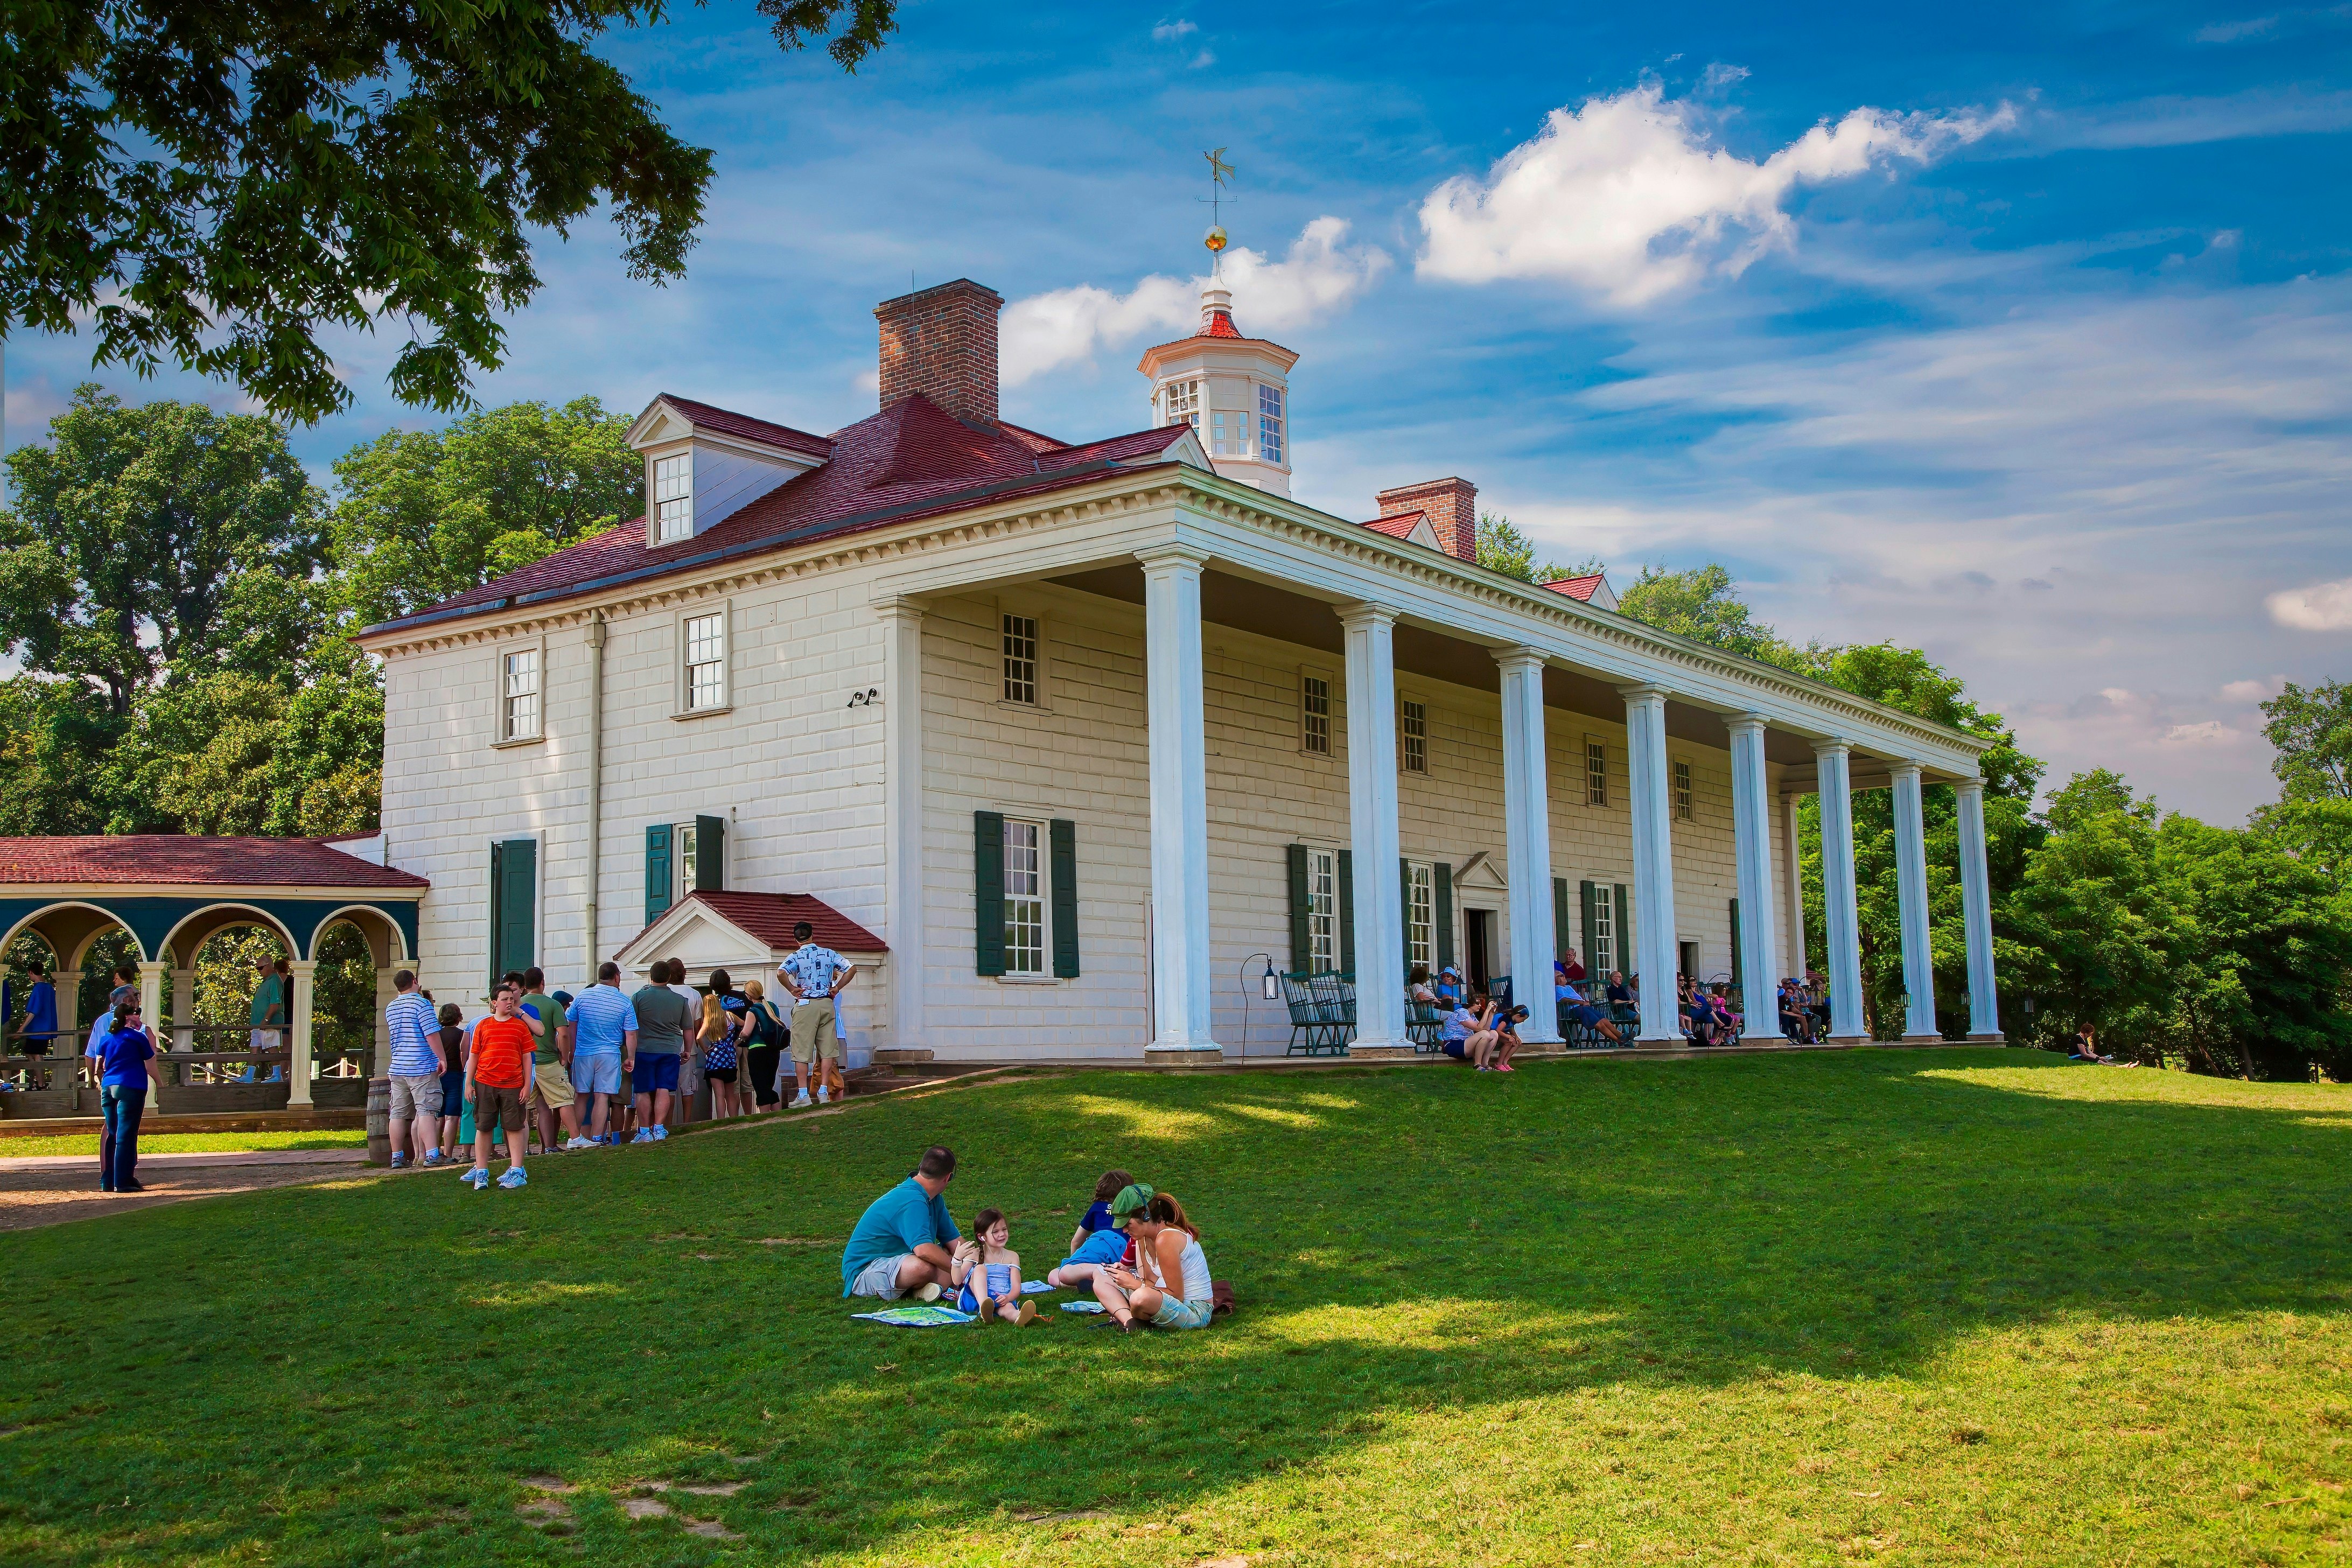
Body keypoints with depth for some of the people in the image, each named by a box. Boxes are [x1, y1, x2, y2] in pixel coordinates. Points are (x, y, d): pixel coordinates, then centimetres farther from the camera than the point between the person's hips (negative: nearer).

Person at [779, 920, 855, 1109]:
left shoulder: (795, 957, -3)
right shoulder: (829, 954, 7)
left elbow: (781, 973, -22)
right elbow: (852, 968, 4)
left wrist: (792, 990, -8)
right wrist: (837, 988, 8)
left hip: (805, 1005, -3)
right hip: (827, 1003, 3)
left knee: (802, 1051, 0)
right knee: (827, 1050, 7)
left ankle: (803, 1095, -3)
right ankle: (823, 1093, 3)